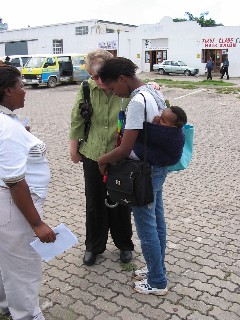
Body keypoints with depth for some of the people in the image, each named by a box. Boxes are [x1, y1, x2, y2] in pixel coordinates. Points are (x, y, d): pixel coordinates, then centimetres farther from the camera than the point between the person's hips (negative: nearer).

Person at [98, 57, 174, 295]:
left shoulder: (137, 101, -23)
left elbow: (125, 149, -25)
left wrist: (103, 160, -5)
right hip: (159, 165, 10)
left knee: (146, 227, 5)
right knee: (157, 221, 20)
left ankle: (157, 283, 22)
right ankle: (157, 269, 38)